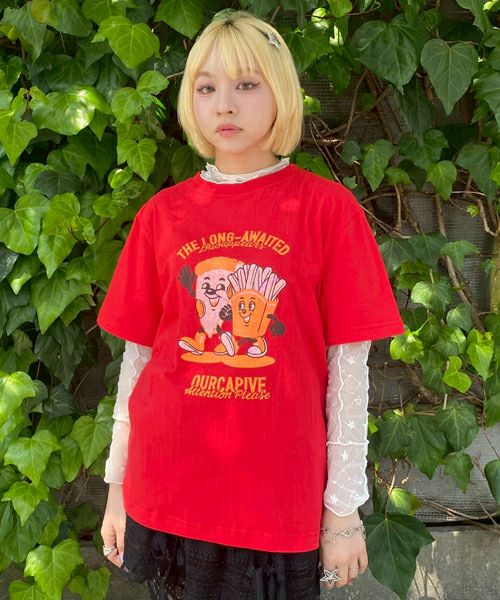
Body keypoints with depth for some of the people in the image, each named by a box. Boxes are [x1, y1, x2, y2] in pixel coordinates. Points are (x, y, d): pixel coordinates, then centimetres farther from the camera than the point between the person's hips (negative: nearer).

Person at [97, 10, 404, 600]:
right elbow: (137, 355, 6)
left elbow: (347, 365, -5)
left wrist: (344, 507, -4)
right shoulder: (160, 215, 2)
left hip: (280, 503, -2)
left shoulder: (328, 208, -5)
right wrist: (117, 486, 8)